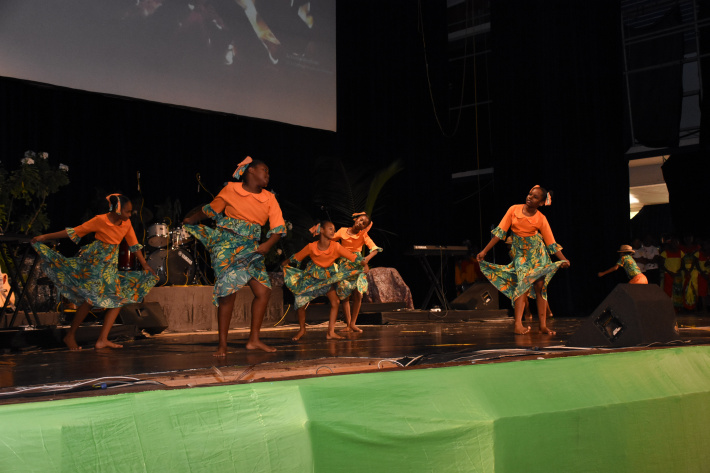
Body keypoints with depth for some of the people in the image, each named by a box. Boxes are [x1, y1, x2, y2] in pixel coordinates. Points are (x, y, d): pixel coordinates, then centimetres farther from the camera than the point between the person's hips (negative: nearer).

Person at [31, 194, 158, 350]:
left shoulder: (126, 223, 0)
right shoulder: (100, 220, -17)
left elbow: (134, 245, 10)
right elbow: (75, 232, -11)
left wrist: (145, 265, 9)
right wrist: (45, 237, -9)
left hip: (110, 266, 7)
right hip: (94, 262, -7)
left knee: (119, 299, -5)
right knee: (91, 299, -14)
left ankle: (102, 339, -6)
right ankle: (70, 336, 2)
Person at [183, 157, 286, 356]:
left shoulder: (269, 198, 7)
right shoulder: (231, 190, -2)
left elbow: (278, 227, 1)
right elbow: (211, 210, 14)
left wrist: (267, 245, -17)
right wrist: (191, 220, 27)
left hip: (251, 250, 5)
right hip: (227, 245, -5)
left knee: (264, 291, -3)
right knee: (228, 292, -12)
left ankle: (254, 339, 9)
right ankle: (222, 343, -2)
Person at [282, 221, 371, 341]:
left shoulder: (336, 247, -20)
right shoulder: (311, 247, -21)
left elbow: (353, 257, -22)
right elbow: (296, 258, -4)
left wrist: (364, 261, -35)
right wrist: (285, 264, 8)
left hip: (327, 277, 1)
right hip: (311, 276, -1)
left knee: (335, 302, -11)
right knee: (300, 303, -6)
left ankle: (331, 332, -2)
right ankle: (302, 330, 18)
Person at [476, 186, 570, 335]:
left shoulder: (541, 219, -8)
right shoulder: (514, 210, -8)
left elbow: (551, 243, -7)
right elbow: (500, 232, -5)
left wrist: (563, 259, -21)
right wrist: (484, 251, -6)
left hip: (538, 253, 1)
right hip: (520, 254, -1)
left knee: (540, 286, -4)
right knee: (523, 283, -18)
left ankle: (543, 325, 1)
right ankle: (518, 325, -25)